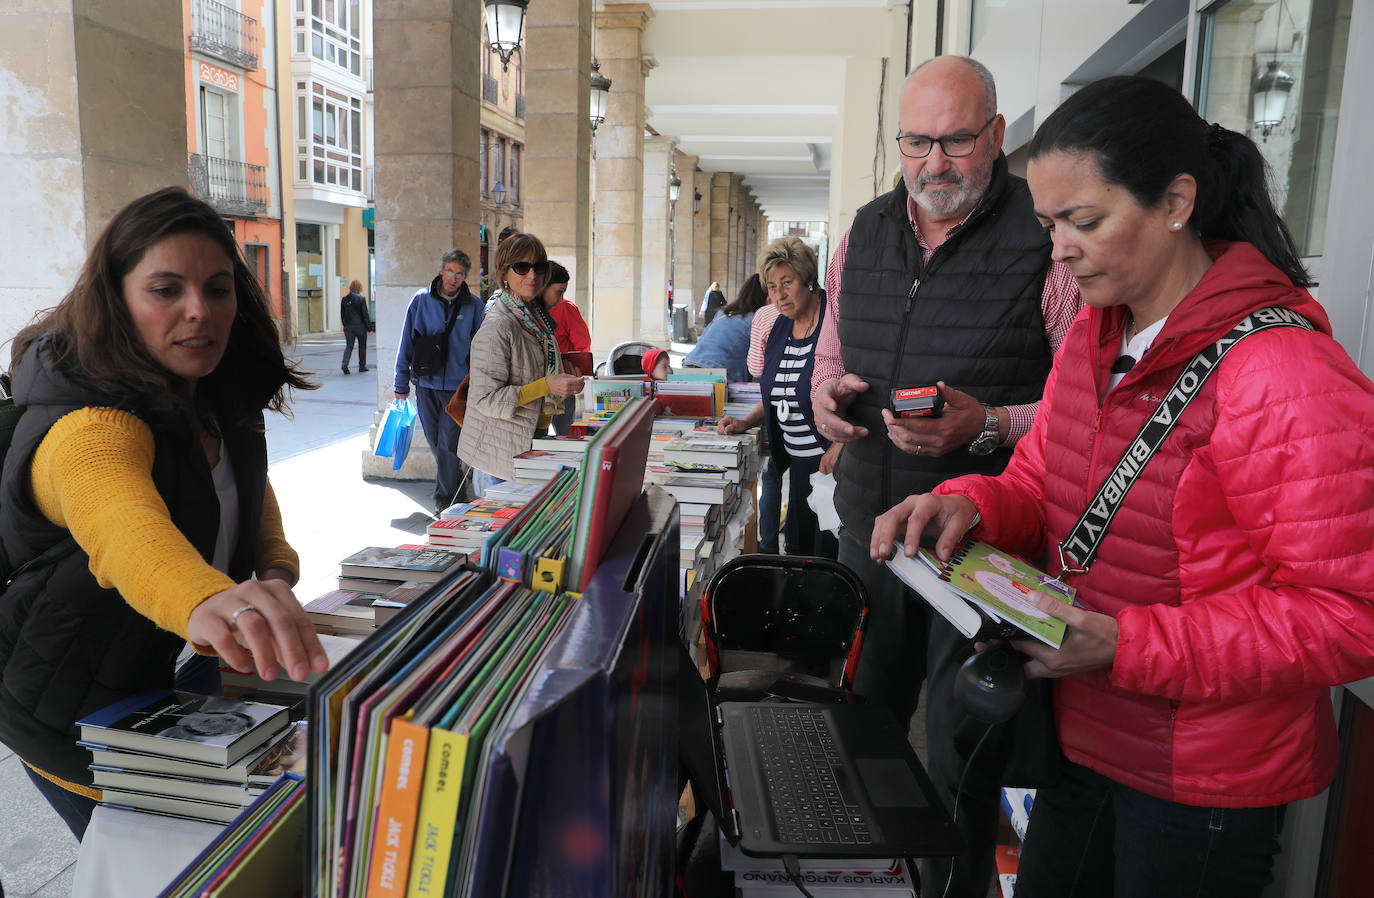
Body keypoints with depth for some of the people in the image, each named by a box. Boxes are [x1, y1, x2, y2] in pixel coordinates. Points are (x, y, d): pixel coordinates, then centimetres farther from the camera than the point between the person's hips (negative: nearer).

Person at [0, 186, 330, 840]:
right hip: (84, 721, -7)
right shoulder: (87, 429, -33)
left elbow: (249, 494, 8)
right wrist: (205, 600, -78)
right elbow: (122, 524, -55)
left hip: (183, 680, 8)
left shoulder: (222, 400, -5)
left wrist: (275, 573, -15)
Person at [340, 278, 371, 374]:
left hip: (348, 327, 3)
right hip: (360, 326, -3)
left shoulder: (344, 299, 5)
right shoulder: (361, 299, -9)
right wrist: (369, 327, -4)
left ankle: (344, 364, -18)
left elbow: (342, 315, 10)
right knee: (362, 346, 10)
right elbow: (365, 314, -9)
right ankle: (362, 366, 15)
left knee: (349, 346, 4)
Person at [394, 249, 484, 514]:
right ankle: (455, 482, 33)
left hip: (458, 385, -2)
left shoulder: (473, 306, -2)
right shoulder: (421, 300, 0)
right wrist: (401, 384, 4)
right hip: (426, 383, 2)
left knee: (448, 444, -4)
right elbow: (407, 343, 4)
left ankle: (445, 497, 10)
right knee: (435, 443, 12)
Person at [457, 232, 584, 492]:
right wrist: (547, 385, -23)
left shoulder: (535, 319, 10)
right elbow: (487, 399, -20)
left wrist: (563, 384, 9)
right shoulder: (497, 329, -17)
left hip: (527, 447, 8)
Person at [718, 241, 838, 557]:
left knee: (827, 555, -3)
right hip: (798, 461, 7)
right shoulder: (781, 327, 12)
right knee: (796, 550, 12)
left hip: (836, 460, -7)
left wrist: (841, 444, -23)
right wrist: (746, 422, 8)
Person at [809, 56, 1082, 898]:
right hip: (870, 521, 6)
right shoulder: (864, 235, 9)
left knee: (963, 762, 6)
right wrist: (824, 391, -1)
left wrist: (987, 428, -25)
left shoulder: (1051, 239, -10)